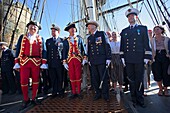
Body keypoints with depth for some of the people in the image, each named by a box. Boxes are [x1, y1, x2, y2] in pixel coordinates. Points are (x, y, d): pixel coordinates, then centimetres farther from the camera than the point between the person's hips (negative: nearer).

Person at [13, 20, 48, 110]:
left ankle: (34, 98, 20)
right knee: (23, 81, 0)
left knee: (35, 80, 5)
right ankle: (26, 100, 17)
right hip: (24, 61, 0)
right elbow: (18, 50, 7)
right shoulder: (22, 37, 10)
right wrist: (17, 63, -1)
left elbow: (42, 51, 5)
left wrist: (43, 63, -4)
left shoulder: (40, 39, 9)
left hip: (36, 62, 0)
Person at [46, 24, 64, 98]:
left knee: (60, 78, 5)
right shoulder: (48, 41, 15)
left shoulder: (62, 41, 3)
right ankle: (54, 92, 20)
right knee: (53, 78, 8)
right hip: (51, 63, 3)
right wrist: (47, 61, 7)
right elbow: (46, 52, 14)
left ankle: (60, 92, 18)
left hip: (59, 63, -3)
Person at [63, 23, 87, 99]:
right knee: (72, 76, 3)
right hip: (70, 60, 1)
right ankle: (74, 92, 14)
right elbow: (64, 52, 7)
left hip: (78, 59, -1)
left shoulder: (79, 38, 9)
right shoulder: (66, 40, 9)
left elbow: (83, 49, 8)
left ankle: (79, 92, 13)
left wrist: (84, 58, -1)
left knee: (78, 76, 1)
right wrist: (64, 62, 2)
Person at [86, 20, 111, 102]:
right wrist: (89, 60, 14)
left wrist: (108, 58, -8)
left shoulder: (102, 34, 2)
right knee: (95, 78, 7)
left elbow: (107, 46, -2)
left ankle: (105, 94, 14)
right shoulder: (89, 38, 16)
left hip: (102, 60, -4)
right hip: (93, 62, 5)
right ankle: (98, 93, 20)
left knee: (104, 78, 0)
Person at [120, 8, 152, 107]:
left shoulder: (143, 28, 7)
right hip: (128, 60, 2)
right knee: (131, 80, 7)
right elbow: (122, 46, 13)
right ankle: (134, 99, 20)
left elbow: (147, 44, 2)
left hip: (139, 59, -2)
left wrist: (147, 57, -4)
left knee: (139, 80, 4)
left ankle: (140, 99, 19)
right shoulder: (124, 31, 13)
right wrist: (122, 57, 6)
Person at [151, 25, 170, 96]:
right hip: (156, 57, 1)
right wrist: (152, 58, -2)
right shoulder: (152, 40, 10)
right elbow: (151, 50, 6)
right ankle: (160, 89, 16)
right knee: (157, 73, -2)